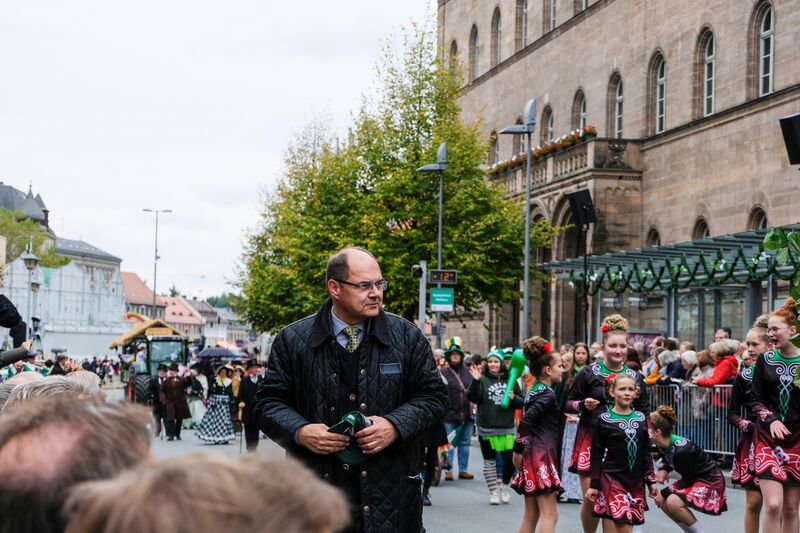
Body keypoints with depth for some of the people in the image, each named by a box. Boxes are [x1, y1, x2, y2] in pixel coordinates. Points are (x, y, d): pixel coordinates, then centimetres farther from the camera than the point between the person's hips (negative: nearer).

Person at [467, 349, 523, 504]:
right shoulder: (483, 380, 0)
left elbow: (521, 401, 14)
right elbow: (473, 398, -12)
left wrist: (513, 398, -8)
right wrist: (475, 381, -26)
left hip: (507, 428, 1)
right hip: (487, 428, -1)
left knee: (510, 460, -2)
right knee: (489, 461, 7)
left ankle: (505, 486, 22)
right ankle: (493, 492, 18)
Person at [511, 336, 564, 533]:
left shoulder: (534, 391, 15)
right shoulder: (548, 394, -12)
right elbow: (526, 421, -21)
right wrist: (518, 450, -15)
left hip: (532, 452, 9)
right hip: (543, 453, -9)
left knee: (531, 515, 12)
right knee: (549, 515, -8)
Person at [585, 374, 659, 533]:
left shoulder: (641, 418, 8)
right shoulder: (604, 420, -4)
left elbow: (646, 453, 13)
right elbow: (596, 455, -1)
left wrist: (651, 480, 9)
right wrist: (594, 485, -4)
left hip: (636, 480, 4)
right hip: (612, 478, -4)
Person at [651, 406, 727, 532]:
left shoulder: (681, 451, -32)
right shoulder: (663, 444, -7)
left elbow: (688, 480, -20)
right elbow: (669, 461, 13)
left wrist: (664, 493, -13)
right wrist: (663, 470, -9)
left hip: (711, 481, -10)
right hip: (693, 479, 10)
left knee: (673, 502, -27)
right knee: (662, 501, 4)